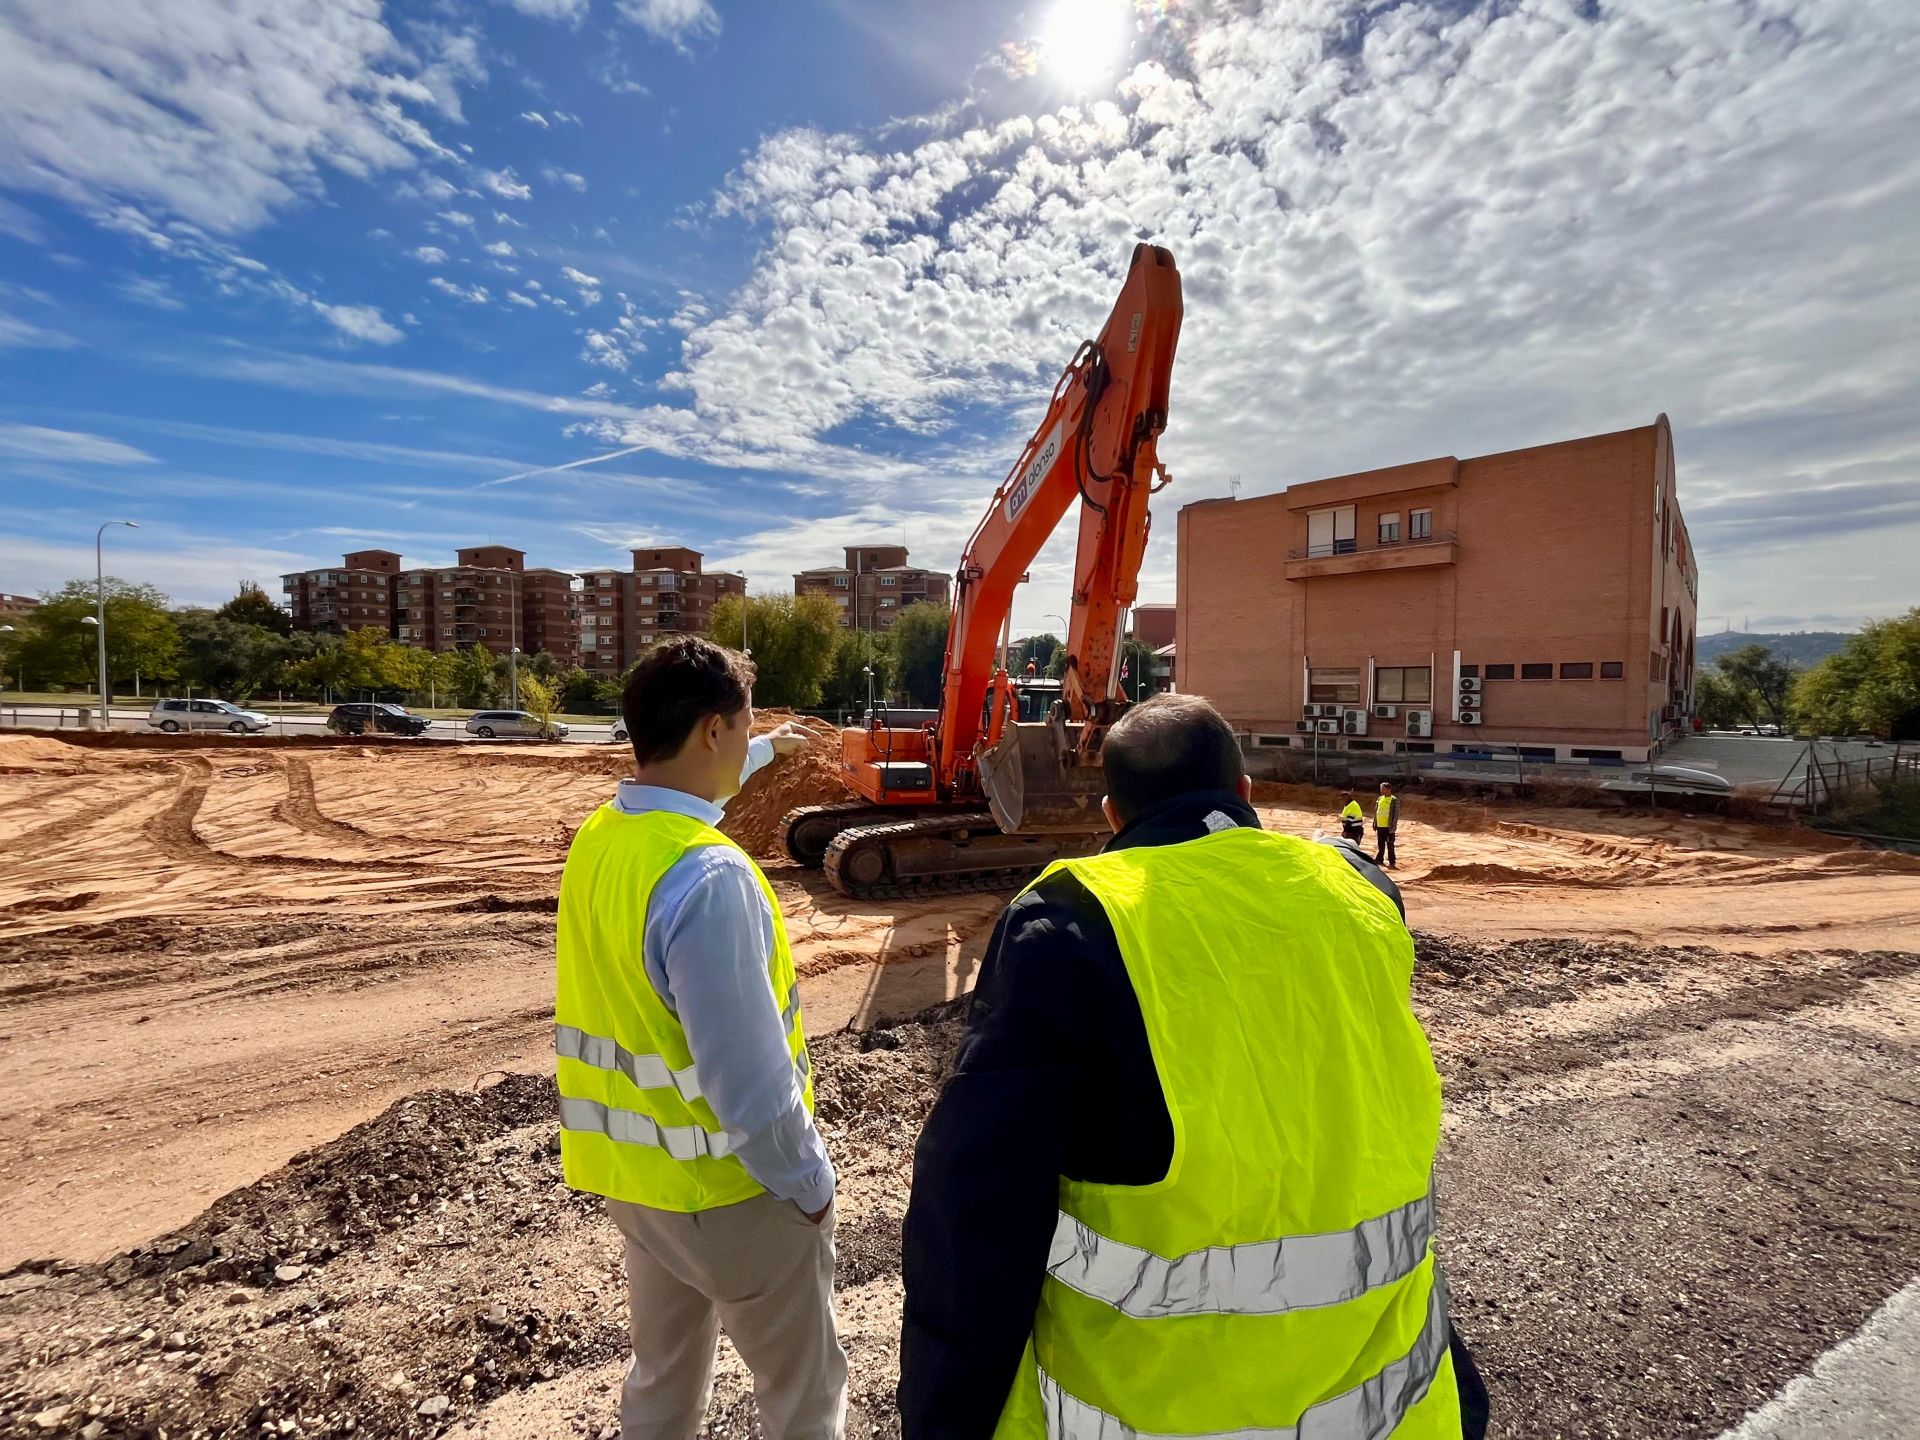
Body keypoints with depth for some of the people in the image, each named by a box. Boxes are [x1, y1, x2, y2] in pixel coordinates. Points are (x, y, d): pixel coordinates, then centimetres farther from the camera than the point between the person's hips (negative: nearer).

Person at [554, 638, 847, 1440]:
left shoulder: (600, 835, -5)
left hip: (634, 1169, 8)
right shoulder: (709, 876, -32)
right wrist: (809, 1182, -13)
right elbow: (747, 1077, -29)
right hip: (728, 1187, -8)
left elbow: (679, 790, 19)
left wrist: (766, 751, 32)